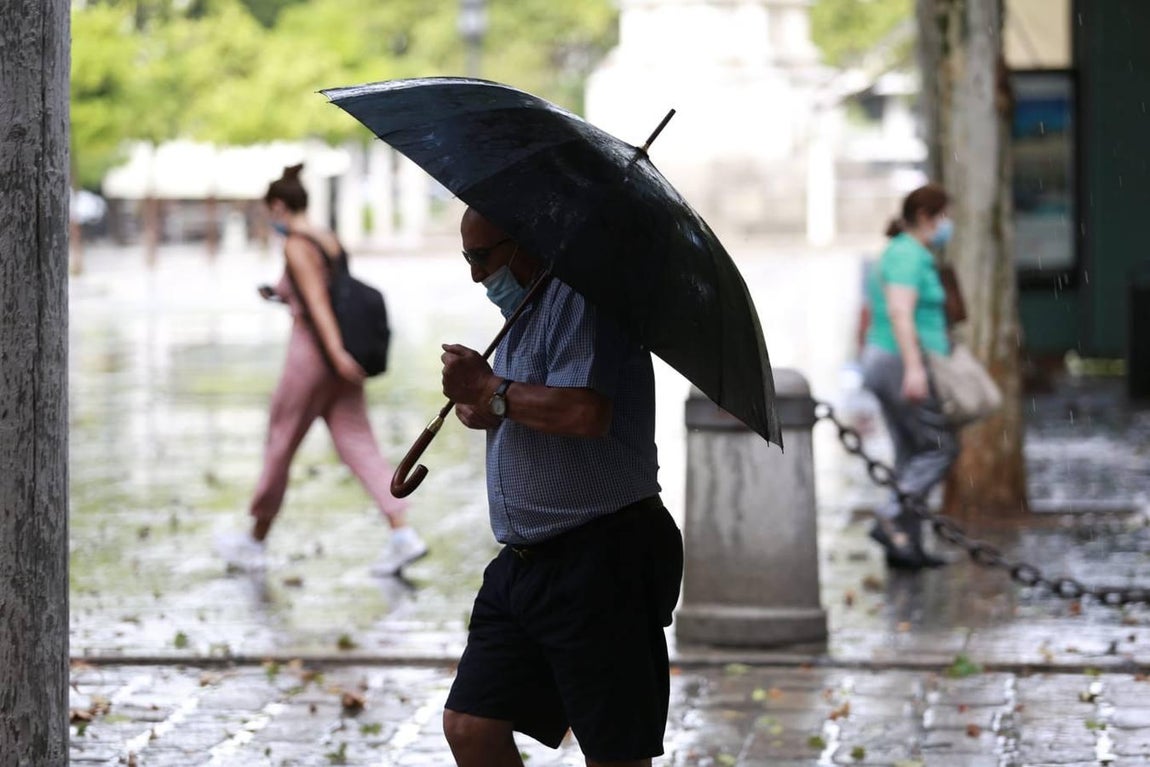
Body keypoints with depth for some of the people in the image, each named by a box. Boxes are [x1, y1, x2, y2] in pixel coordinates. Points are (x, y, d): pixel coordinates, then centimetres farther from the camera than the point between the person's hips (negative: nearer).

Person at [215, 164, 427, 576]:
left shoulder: (296, 246, -11)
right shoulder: (330, 241, 14)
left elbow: (318, 299, -21)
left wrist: (337, 353, -29)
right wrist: (283, 296, 25)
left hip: (311, 355, -8)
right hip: (339, 359, 8)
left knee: (279, 448, 7)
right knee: (359, 446, 1)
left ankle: (254, 542, 20)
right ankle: (403, 534, -14)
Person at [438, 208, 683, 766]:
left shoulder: (581, 298, -13)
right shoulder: (522, 312, 19)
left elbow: (586, 412, -28)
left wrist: (491, 391, -14)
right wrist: (482, 408, 4)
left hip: (602, 561, -10)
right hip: (523, 563, 10)